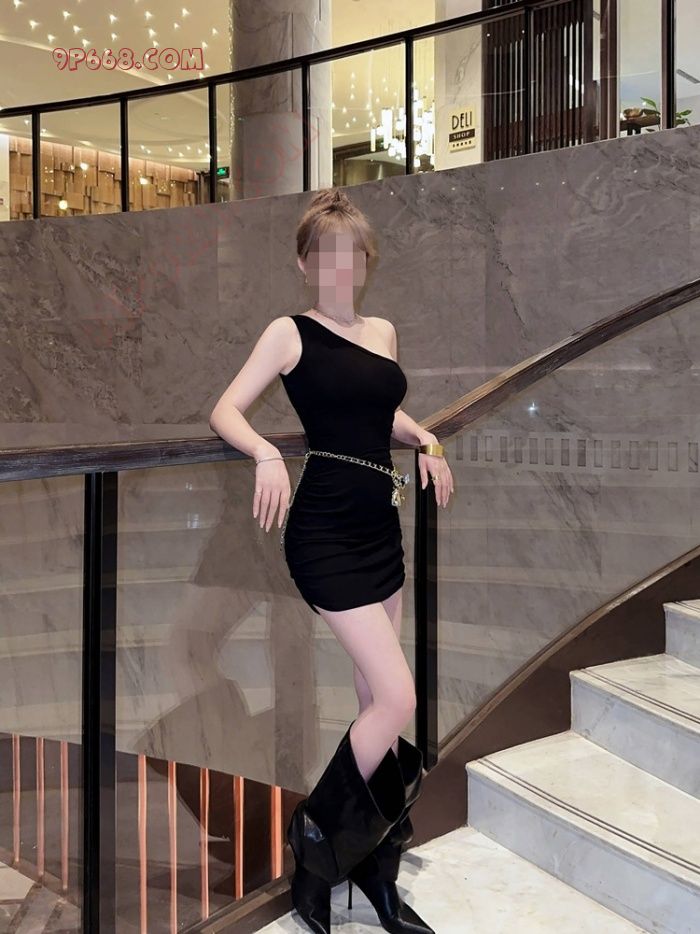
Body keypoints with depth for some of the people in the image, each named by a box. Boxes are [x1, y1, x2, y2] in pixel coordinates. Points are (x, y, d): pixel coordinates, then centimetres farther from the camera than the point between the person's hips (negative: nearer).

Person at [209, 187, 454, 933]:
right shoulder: (291, 333, -4)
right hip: (325, 533, -7)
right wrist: (269, 454, -28)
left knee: (377, 702, 10)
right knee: (397, 698, -10)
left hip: (380, 527, 7)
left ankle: (374, 870, 25)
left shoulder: (383, 331, 13)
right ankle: (315, 834, 13)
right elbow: (225, 411, -9)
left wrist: (424, 439, 7)